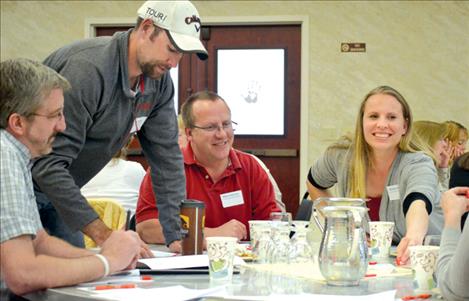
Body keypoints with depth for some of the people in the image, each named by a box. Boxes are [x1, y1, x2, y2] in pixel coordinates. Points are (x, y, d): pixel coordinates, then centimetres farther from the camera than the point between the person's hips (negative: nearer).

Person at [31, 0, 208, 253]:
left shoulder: (159, 79, -5)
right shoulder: (88, 68, -31)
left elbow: (166, 156, -2)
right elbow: (48, 164, -34)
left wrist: (176, 236, -12)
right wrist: (102, 234, -38)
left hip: (61, 190, 8)